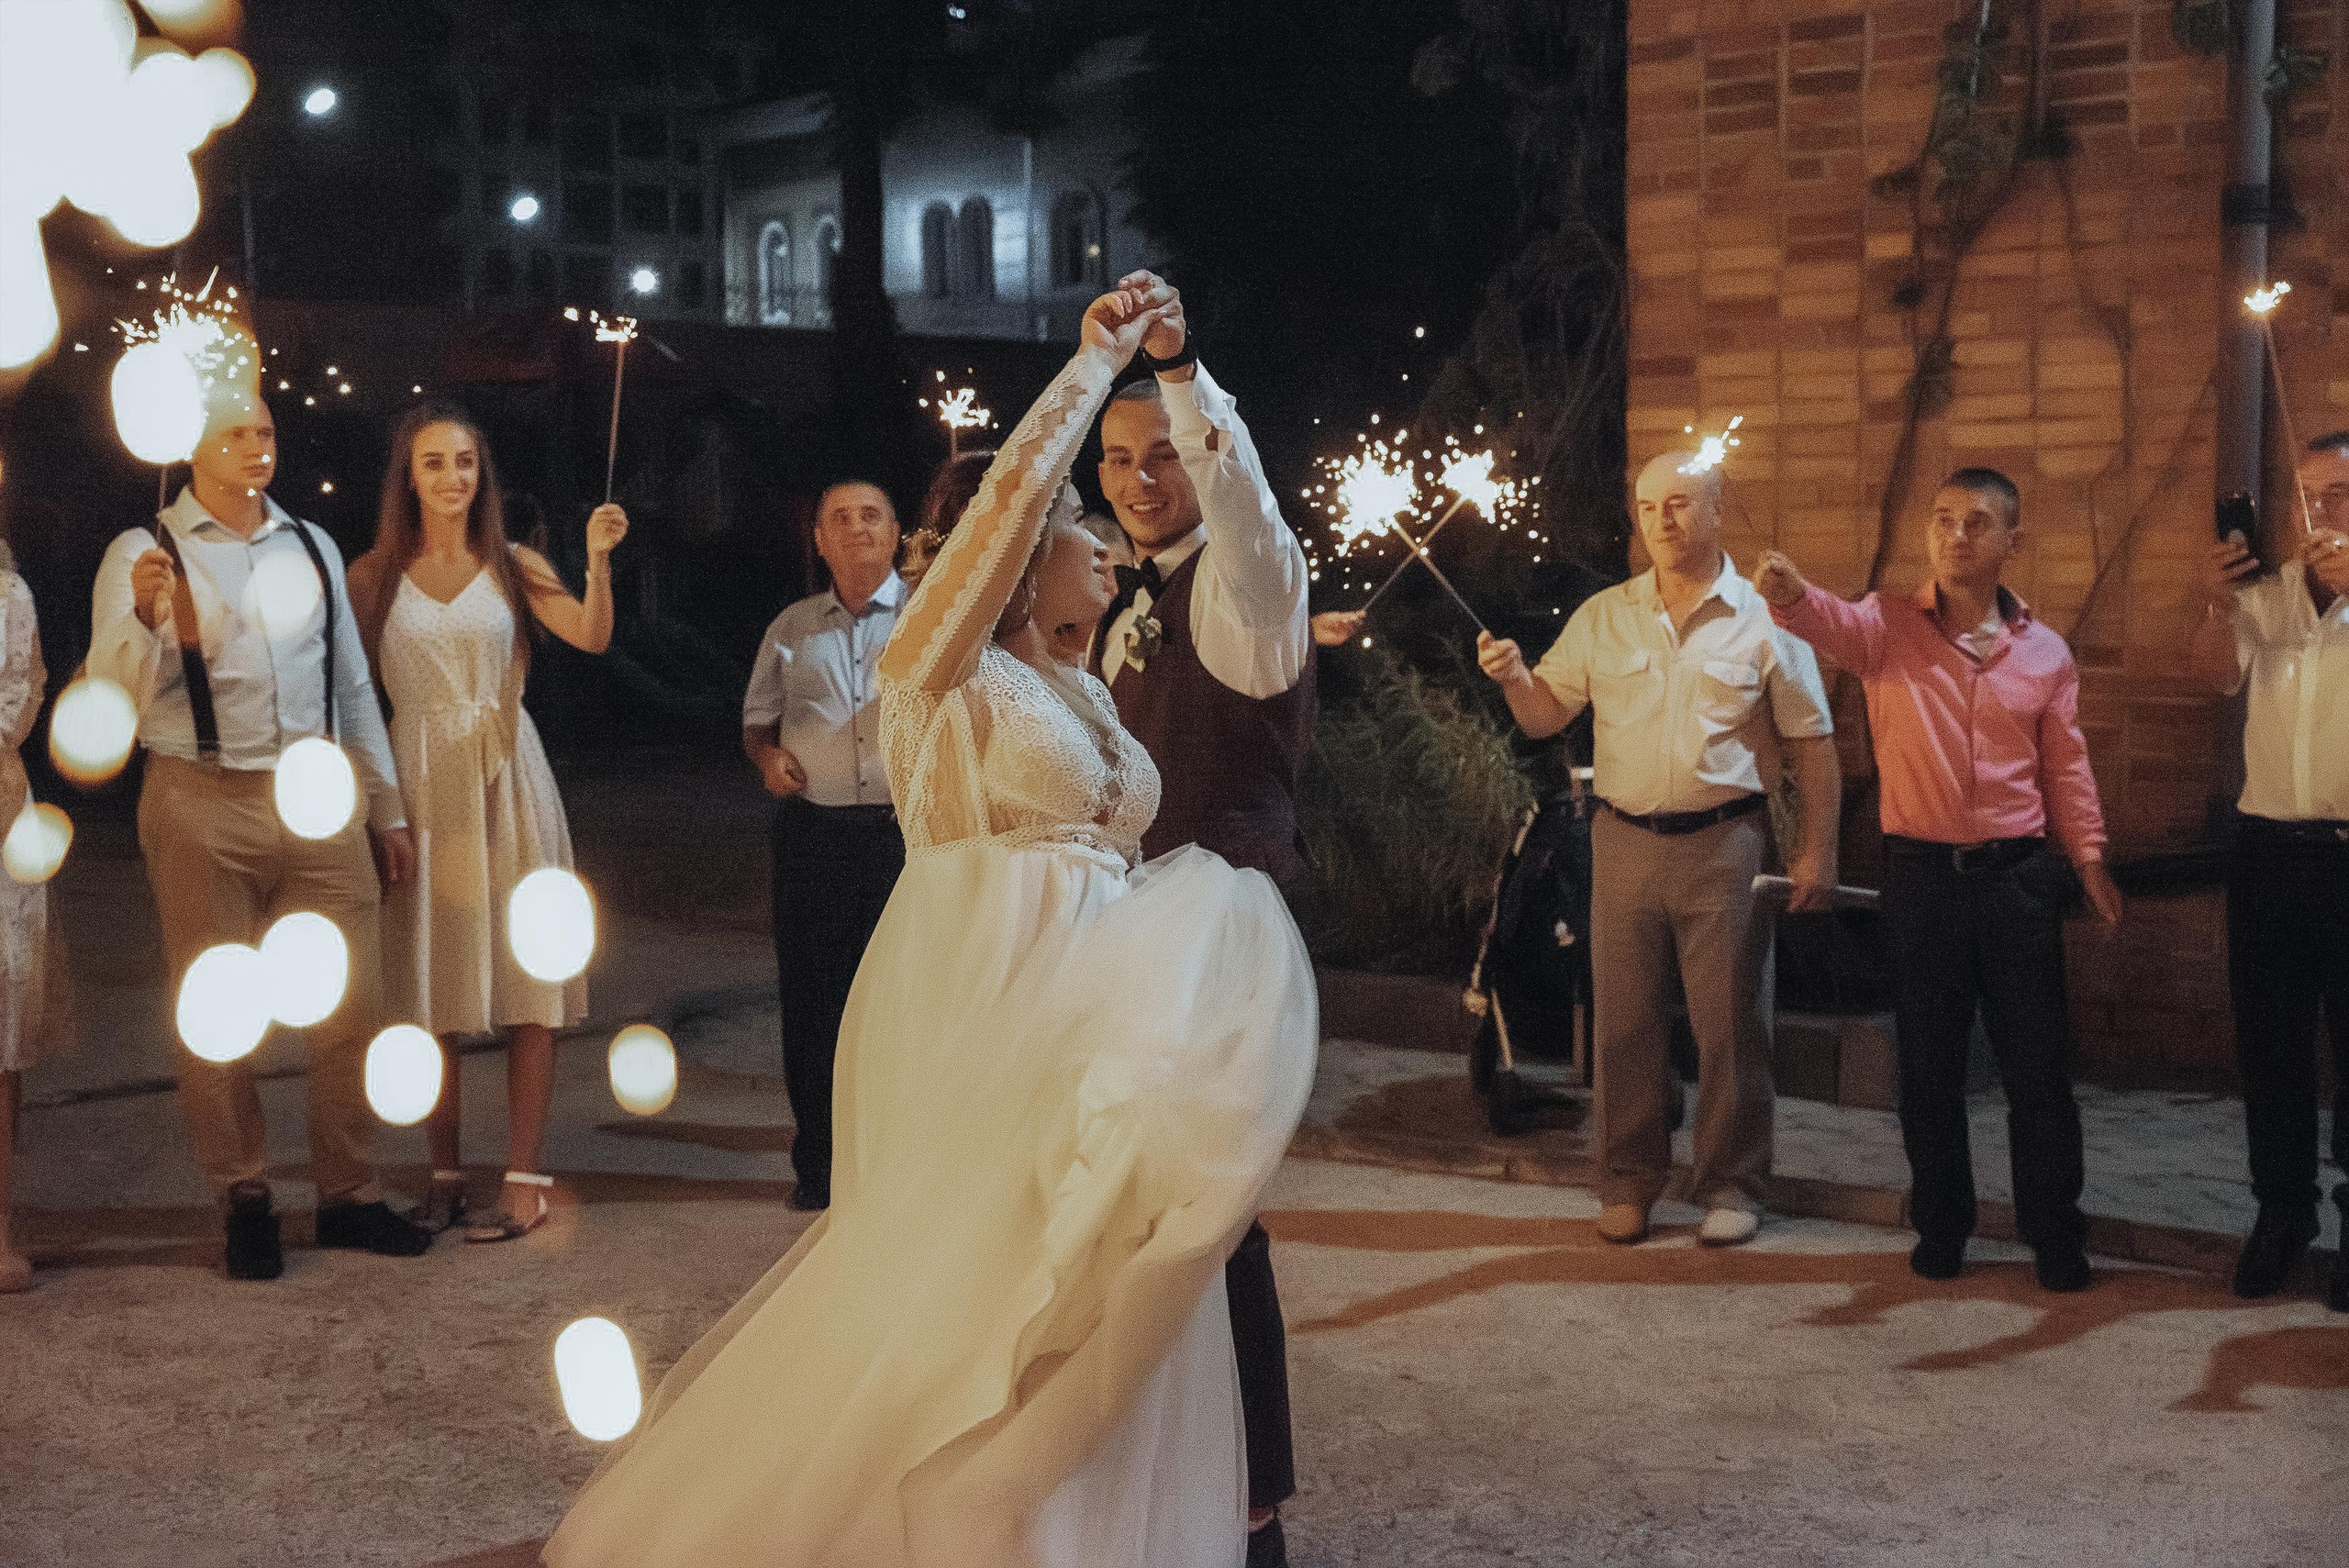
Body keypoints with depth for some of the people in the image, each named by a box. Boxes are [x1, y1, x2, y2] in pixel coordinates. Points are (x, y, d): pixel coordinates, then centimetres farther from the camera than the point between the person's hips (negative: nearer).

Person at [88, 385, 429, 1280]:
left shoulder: (312, 548, 14)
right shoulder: (144, 556, 0)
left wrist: (387, 810, 17)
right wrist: (146, 619, -27)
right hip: (202, 809, -3)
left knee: (351, 1005, 3)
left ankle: (348, 1197, 15)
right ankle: (245, 1206, 16)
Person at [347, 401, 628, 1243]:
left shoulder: (513, 568, 5)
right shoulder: (373, 576, 6)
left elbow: (592, 637, -9)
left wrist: (597, 558, -24)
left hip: (506, 779, -1)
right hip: (418, 783, 1)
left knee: (525, 981, -3)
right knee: (428, 984, 4)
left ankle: (524, 1177, 2)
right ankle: (444, 1174, 15)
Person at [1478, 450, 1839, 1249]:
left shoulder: (1763, 620, 1)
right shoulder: (1602, 617, 9)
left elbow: (1812, 745, 2)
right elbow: (1546, 715, 8)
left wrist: (1817, 848, -5)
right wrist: (1514, 676, -14)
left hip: (1723, 844, -2)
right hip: (1624, 842, 3)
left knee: (1731, 1024, 2)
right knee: (1624, 1022, 7)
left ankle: (1731, 1186, 15)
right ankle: (1627, 1182, 18)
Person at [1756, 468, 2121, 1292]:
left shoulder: (2045, 652, 6)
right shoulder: (1889, 628, -2)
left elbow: (2066, 765, 13)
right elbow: (1830, 623, -24)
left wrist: (2088, 855, 5)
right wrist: (1790, 594, -46)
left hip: (2019, 876, 1)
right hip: (1922, 875, -1)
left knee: (2039, 1068, 5)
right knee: (1929, 1066, 9)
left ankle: (2055, 1237, 19)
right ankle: (1940, 1228, 24)